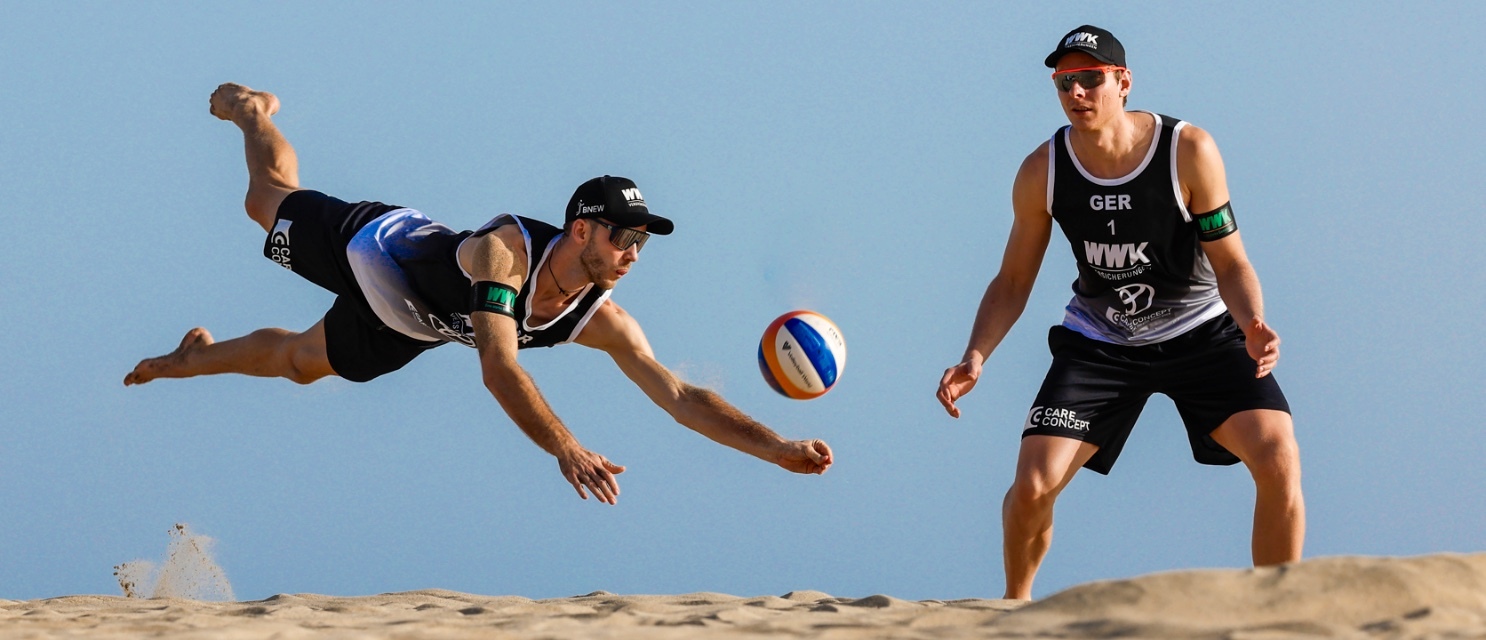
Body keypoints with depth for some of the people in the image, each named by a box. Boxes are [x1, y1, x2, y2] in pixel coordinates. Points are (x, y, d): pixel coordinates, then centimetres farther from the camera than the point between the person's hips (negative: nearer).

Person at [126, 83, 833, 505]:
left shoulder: (603, 321, -31)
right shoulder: (505, 250, -47)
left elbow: (681, 397, -31)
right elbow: (499, 370, -59)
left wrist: (778, 449, -43)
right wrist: (566, 449, -70)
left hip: (407, 323, 4)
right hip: (379, 248, -4)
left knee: (296, 361, 25)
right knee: (270, 201, 25)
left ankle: (189, 358, 54)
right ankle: (250, 112, 57)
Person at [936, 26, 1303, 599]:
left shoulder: (1188, 151, -19)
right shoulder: (1042, 173, -13)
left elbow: (1230, 261, -13)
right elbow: (1013, 281, -2)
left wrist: (1253, 326, -33)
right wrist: (975, 357, -18)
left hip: (1200, 331, -1)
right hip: (1099, 343, 1)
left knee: (1279, 459, -21)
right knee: (1032, 484, -13)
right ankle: (1014, 606, 16)